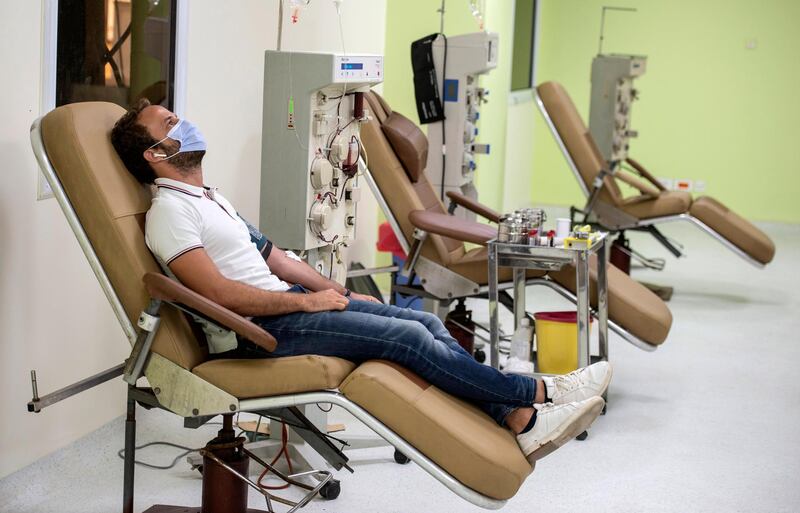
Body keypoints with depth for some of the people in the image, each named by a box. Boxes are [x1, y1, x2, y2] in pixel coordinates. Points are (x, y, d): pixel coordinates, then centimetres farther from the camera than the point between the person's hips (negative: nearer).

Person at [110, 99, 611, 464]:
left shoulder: (210, 198, 21)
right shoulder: (170, 210, -10)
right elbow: (219, 293, -20)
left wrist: (337, 291, 13)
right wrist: (307, 302, -14)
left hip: (285, 301, 10)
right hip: (258, 330, -9)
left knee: (429, 323, -5)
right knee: (408, 337, -17)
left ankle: (522, 420, -10)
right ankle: (536, 392, -8)